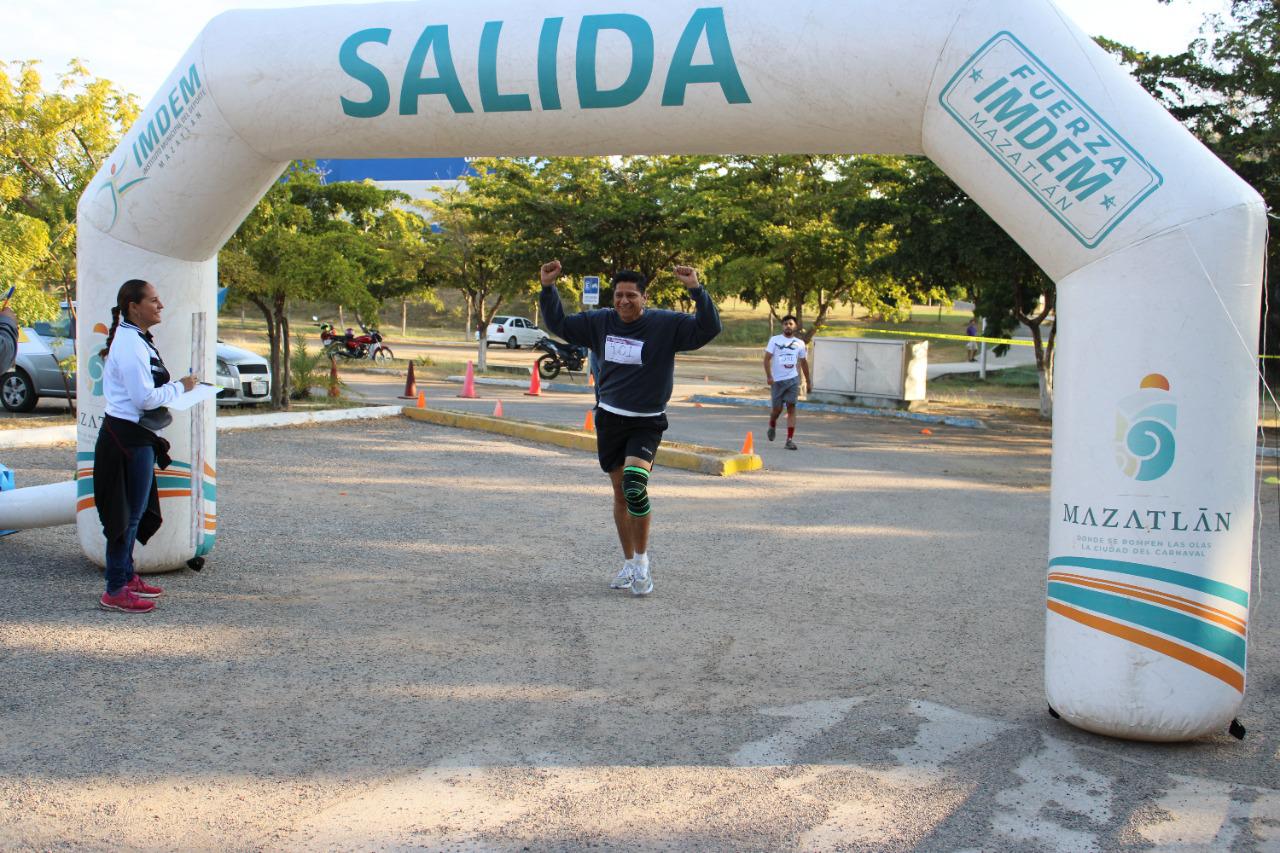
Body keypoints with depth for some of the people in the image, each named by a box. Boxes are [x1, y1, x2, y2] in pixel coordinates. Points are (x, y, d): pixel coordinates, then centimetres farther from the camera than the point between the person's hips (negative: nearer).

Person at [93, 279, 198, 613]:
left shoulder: (135, 340, 15)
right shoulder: (131, 344, -18)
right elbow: (145, 398, -23)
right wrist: (181, 386, -11)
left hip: (134, 435, 11)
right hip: (127, 438, -11)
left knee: (135, 512, 18)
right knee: (128, 514, -4)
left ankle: (126, 576, 30)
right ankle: (115, 591, 2)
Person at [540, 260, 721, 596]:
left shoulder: (665, 324, -9)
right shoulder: (600, 322, 3)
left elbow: (709, 328, -18)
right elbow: (559, 324, 14)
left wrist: (697, 290, -30)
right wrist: (548, 288, 1)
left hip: (646, 424, -4)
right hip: (609, 419, 5)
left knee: (634, 484, -24)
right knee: (619, 492, 11)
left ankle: (642, 560, -5)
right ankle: (629, 564, 26)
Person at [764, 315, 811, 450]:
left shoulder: (799, 343, 9)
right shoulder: (775, 340, 1)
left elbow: (803, 362, 18)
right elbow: (767, 358, -4)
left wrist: (808, 382, 19)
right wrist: (769, 376, -17)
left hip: (793, 379, 1)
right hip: (777, 380, -1)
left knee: (791, 408, -7)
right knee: (777, 409, 3)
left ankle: (790, 439, -8)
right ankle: (772, 427, 36)